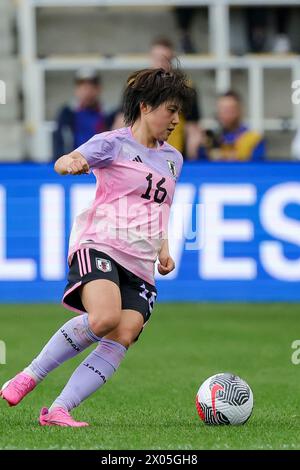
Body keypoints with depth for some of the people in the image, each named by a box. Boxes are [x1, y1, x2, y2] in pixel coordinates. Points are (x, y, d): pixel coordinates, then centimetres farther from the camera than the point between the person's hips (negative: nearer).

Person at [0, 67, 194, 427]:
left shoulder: (172, 158, 22)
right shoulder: (113, 143, 2)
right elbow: (64, 162, -14)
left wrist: (163, 250, 20)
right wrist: (71, 163, -38)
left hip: (141, 266, 6)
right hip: (100, 246, -6)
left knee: (124, 337, -18)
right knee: (104, 318, -32)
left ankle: (58, 411, -20)